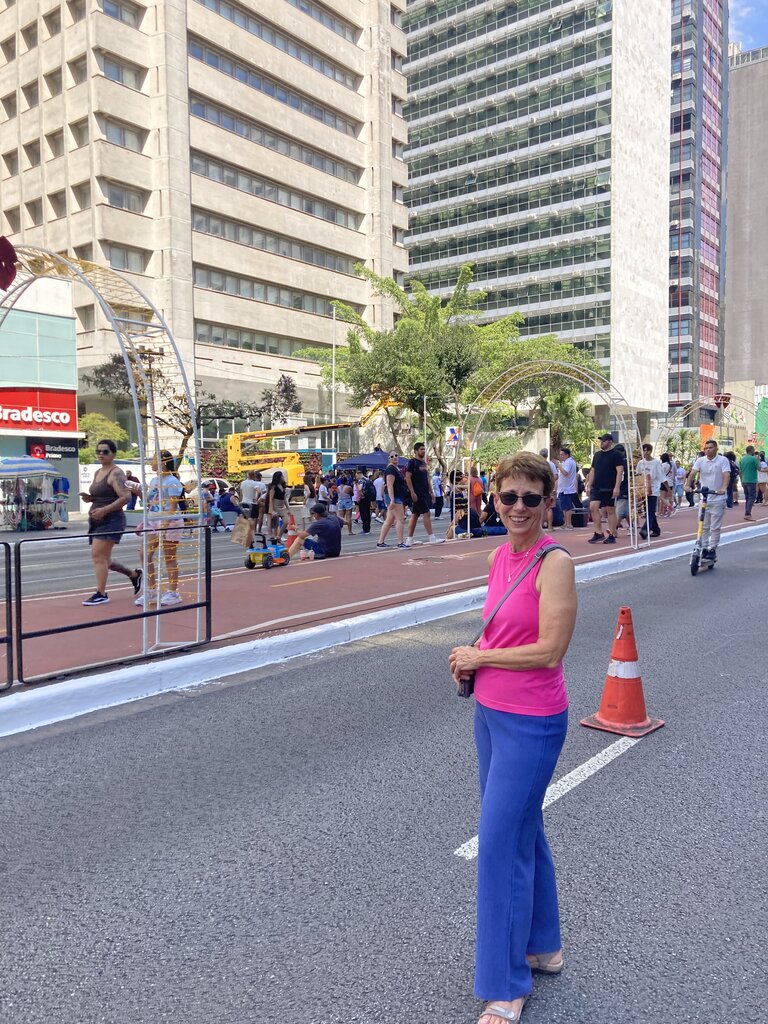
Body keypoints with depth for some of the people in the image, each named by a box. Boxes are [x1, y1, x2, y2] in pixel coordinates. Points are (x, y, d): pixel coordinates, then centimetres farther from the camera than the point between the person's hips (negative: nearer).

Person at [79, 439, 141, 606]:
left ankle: (101, 594, -6)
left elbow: (126, 497, -21)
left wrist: (104, 510, -25)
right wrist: (89, 497, 7)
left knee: (98, 556, -14)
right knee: (103, 559, 14)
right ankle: (134, 574, 32)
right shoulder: (98, 472, 17)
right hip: (97, 521, 9)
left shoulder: (116, 473, -9)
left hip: (111, 521, -9)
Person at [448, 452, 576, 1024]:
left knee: (500, 844, 0)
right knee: (523, 831, 22)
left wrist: (478, 657, -13)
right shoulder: (499, 557, 5)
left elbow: (549, 650, -23)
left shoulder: (555, 563, -18)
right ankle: (543, 946, 43)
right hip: (490, 712, 8)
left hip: (530, 723, -8)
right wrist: (472, 660, 0)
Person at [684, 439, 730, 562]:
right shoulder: (700, 460, 3)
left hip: (717, 499, -3)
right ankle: (704, 548, 15)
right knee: (704, 526, 7)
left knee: (715, 527, 1)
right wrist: (688, 485, -25)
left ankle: (712, 550, 10)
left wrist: (723, 488, -34)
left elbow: (726, 475, -17)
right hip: (703, 498, 3)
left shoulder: (723, 460, -5)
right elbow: (692, 473, -7)